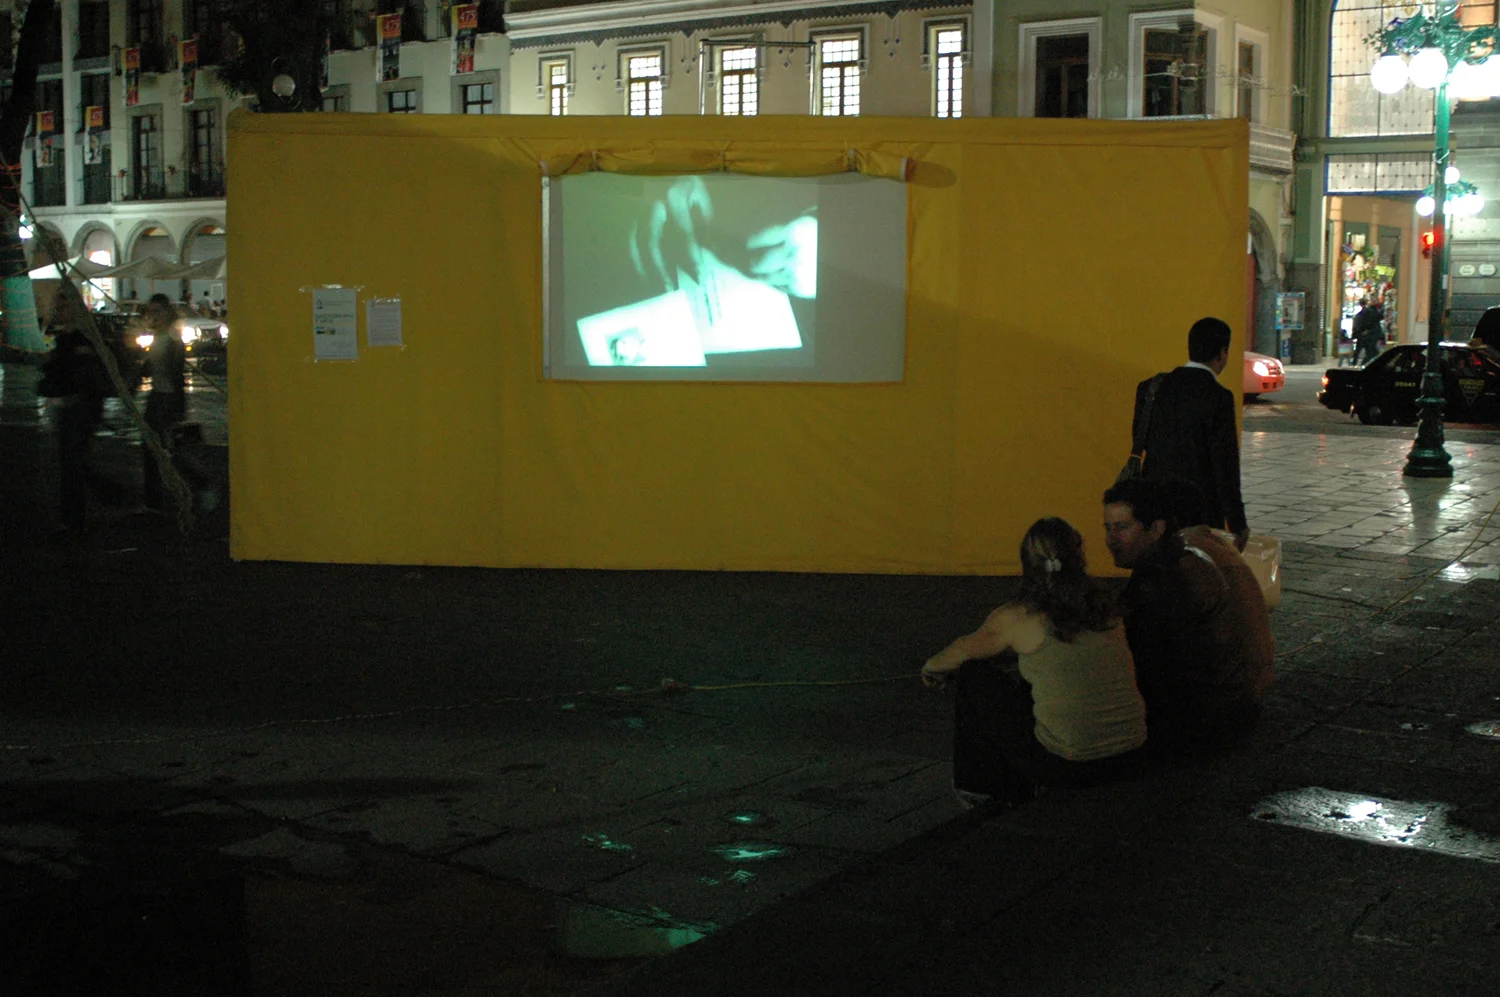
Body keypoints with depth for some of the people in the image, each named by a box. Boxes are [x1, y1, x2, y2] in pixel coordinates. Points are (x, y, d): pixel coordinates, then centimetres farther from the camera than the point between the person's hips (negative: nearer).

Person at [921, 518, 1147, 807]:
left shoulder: (1019, 618, -6)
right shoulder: (1103, 606, 8)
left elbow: (965, 650, 14)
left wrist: (932, 667, 36)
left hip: (1065, 765, -6)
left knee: (975, 675, 13)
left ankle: (978, 784, 26)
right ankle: (1014, 784, 33)